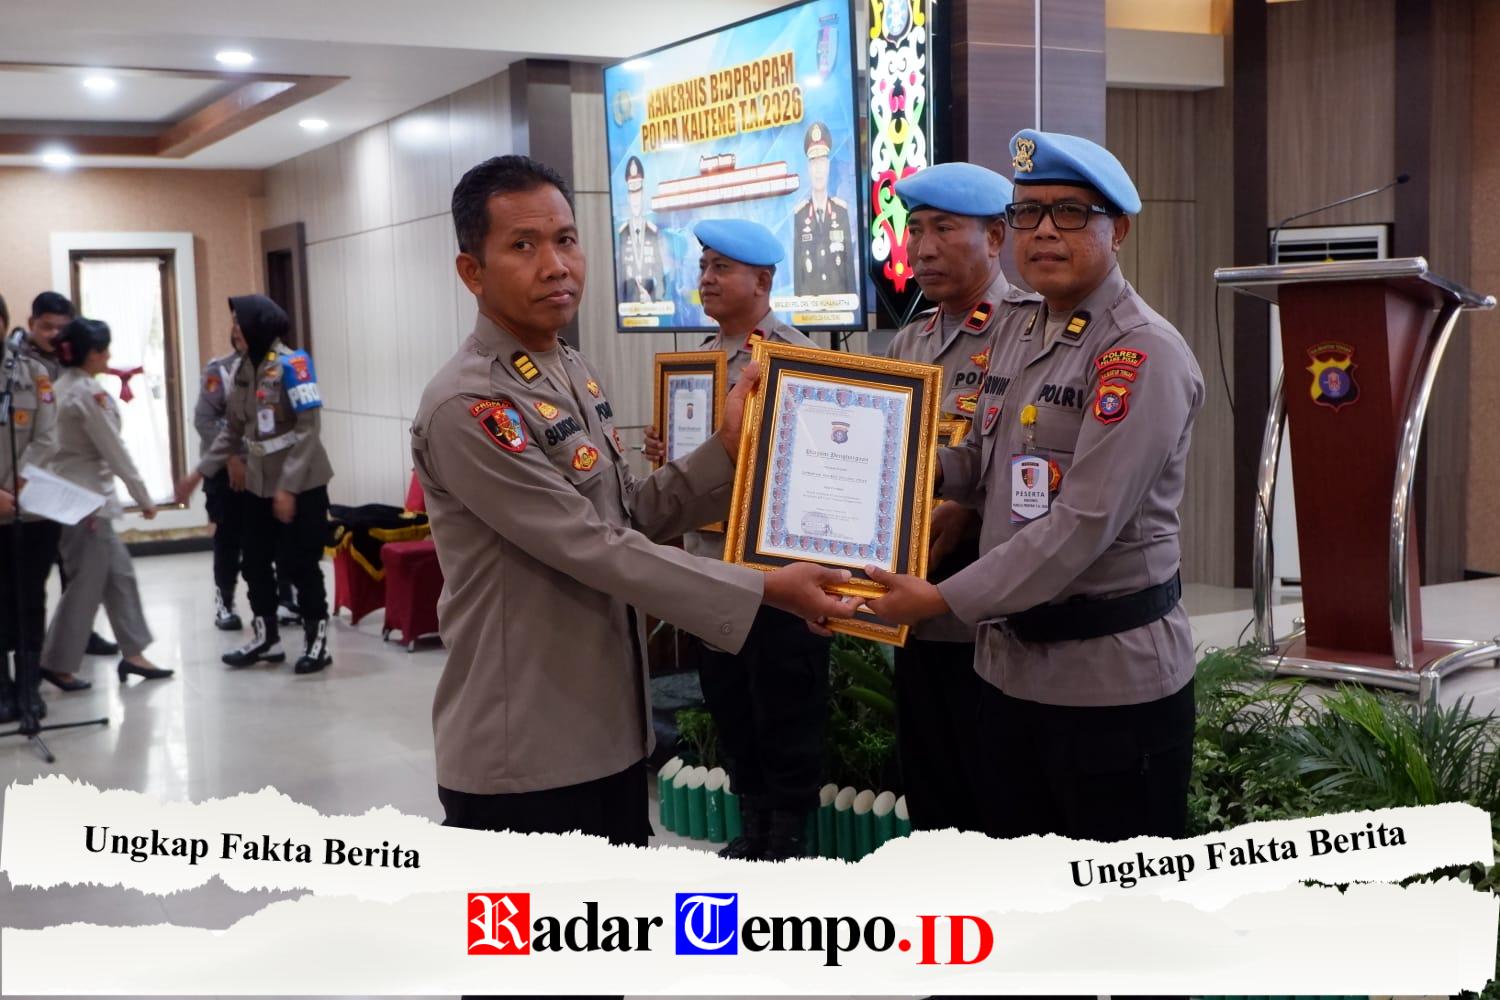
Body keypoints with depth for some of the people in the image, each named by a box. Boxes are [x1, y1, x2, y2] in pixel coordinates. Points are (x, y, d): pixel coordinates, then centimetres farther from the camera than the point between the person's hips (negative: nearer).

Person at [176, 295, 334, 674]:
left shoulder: (291, 364, -16)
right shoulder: (244, 369, 7)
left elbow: (308, 429, -20)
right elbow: (233, 430, 12)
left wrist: (288, 486, -24)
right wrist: (200, 472, 6)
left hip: (301, 484, -7)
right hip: (259, 484, 7)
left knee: (299, 563, 0)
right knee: (255, 563, 12)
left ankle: (317, 640, 13)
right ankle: (266, 637, 25)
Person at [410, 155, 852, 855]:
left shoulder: (576, 375, 9)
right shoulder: (467, 408, -21)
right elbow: (597, 551, -24)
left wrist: (727, 450, -1)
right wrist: (767, 589, -21)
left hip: (607, 730, 9)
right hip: (522, 754, -9)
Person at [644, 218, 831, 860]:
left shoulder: (793, 356, -11)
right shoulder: (701, 357, 12)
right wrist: (664, 451, 1)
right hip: (710, 558, 8)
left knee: (786, 709, 3)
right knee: (726, 699, 16)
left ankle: (788, 838, 18)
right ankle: (753, 825, 31)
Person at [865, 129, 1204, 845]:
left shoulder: (1143, 354, -16)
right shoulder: (1017, 338, 11)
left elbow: (1085, 522, -23)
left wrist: (943, 599, -21)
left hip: (1112, 677, -8)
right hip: (1011, 665, 8)